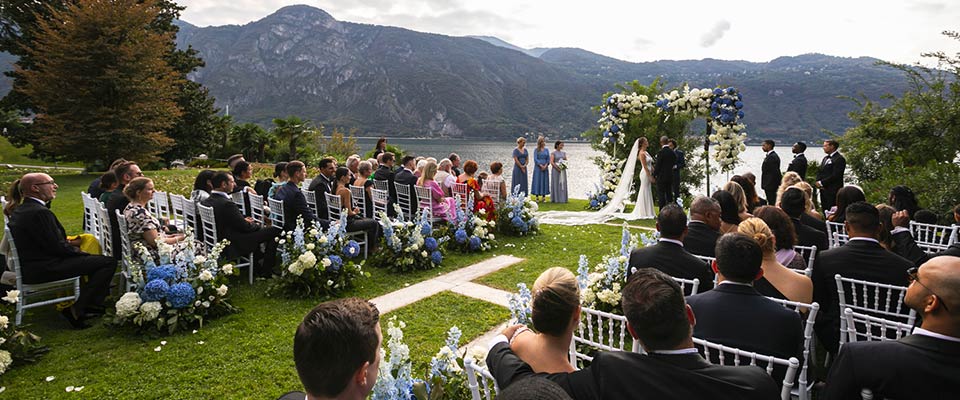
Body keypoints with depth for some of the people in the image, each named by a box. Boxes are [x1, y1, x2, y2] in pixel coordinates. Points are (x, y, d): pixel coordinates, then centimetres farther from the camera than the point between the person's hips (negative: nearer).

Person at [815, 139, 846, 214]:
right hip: (823, 190, 8)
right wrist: (818, 182, 1)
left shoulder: (839, 159, -9)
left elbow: (835, 175, -16)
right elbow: (819, 172, 20)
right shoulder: (825, 158, 20)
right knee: (825, 211, 7)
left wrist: (822, 183, -11)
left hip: (833, 191, -8)